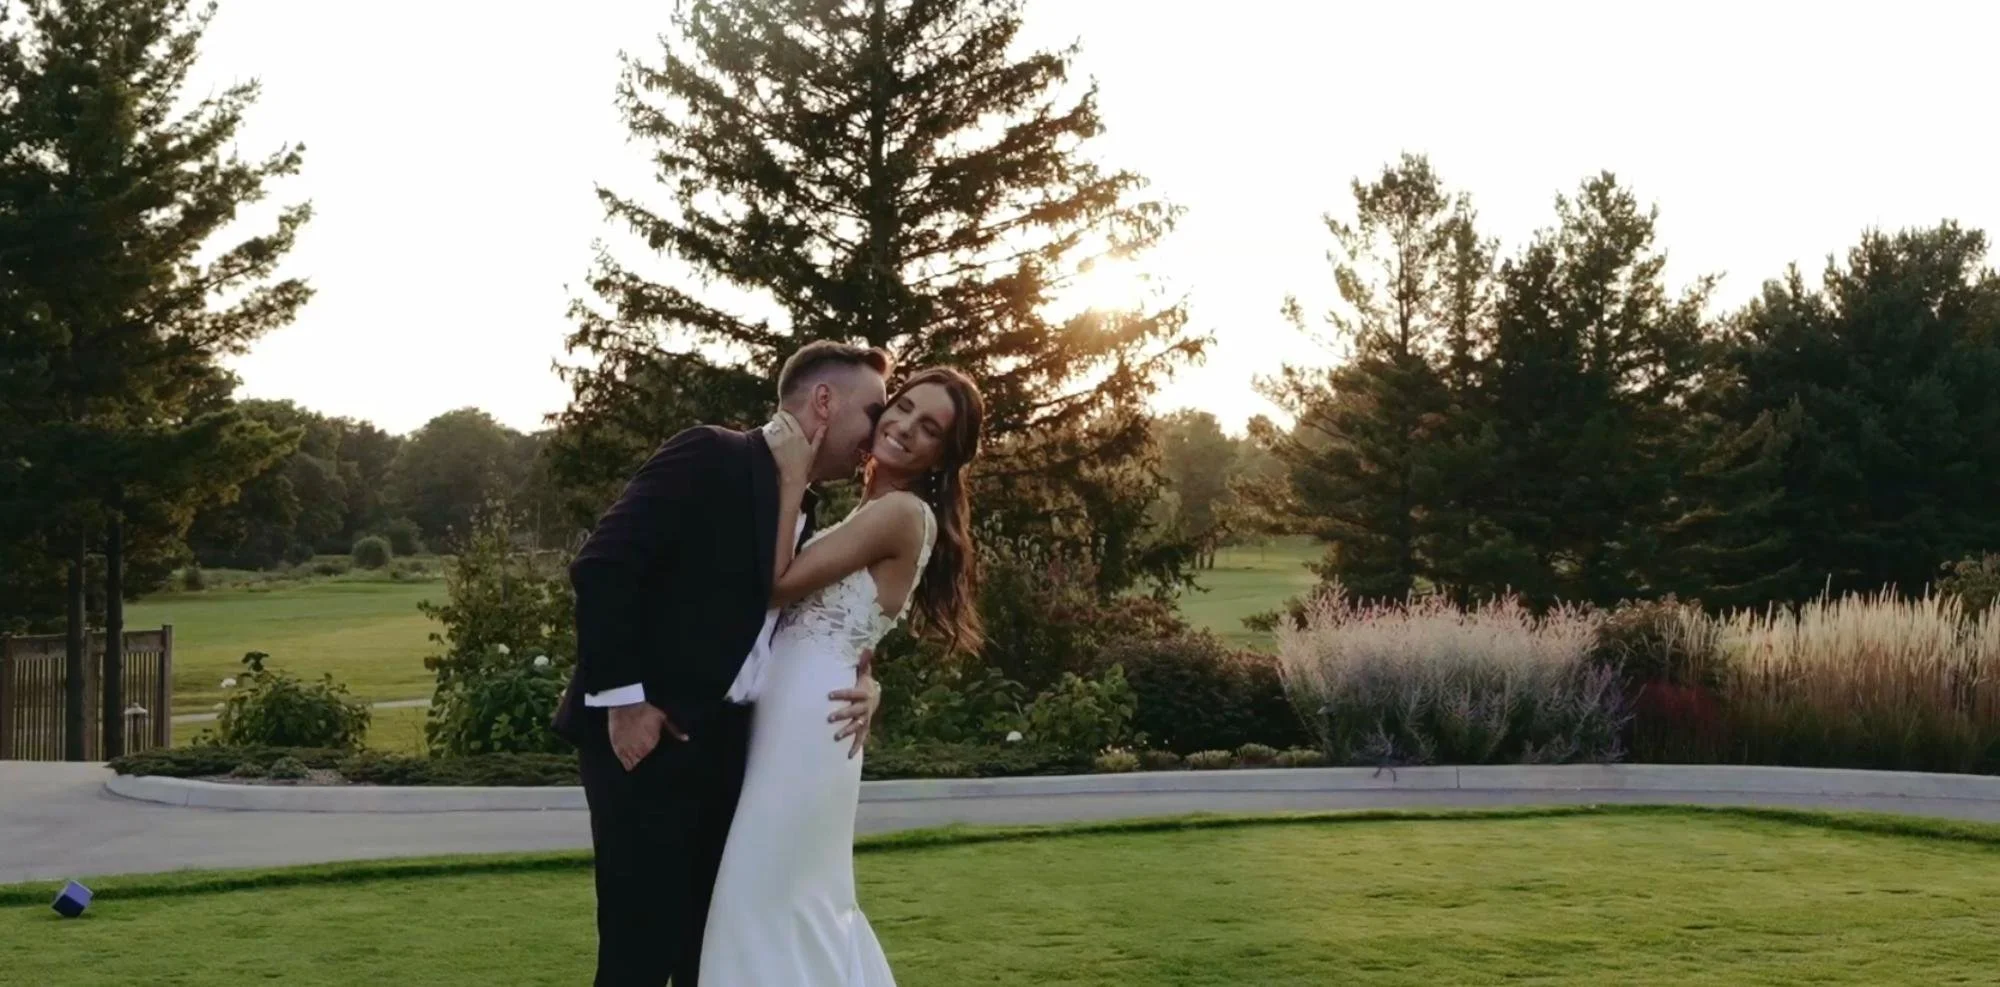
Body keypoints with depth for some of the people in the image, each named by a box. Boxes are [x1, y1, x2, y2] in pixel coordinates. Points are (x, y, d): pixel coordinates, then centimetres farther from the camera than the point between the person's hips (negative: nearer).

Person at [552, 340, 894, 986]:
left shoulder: (805, 513, 17)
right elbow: (602, 567, -16)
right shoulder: (710, 458, -8)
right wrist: (623, 698, -19)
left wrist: (860, 678, -2)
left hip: (721, 747, 8)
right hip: (646, 740, -8)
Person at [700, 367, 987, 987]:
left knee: (765, 897, -4)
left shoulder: (902, 511, -11)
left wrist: (792, 479, -11)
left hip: (805, 716, -10)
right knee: (807, 898, 15)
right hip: (796, 711, 10)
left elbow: (777, 584, -14)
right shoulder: (875, 511, 18)